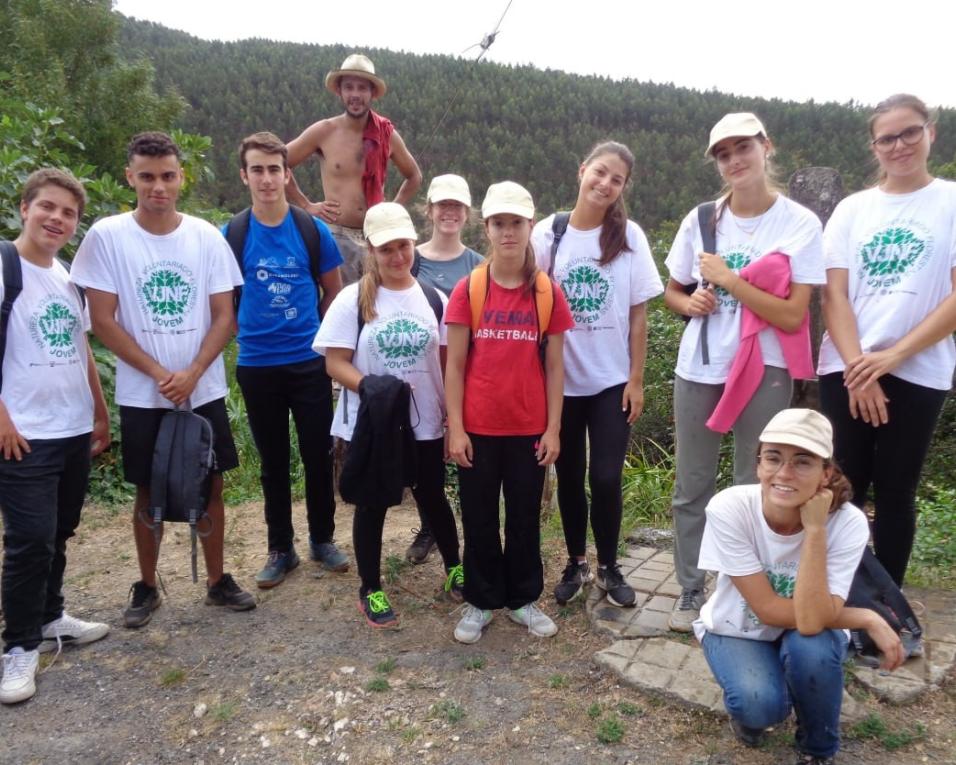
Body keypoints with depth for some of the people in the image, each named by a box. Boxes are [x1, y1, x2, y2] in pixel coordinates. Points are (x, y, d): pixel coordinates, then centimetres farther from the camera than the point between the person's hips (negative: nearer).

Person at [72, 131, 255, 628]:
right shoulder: (106, 236, -6)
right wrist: (159, 374, -13)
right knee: (149, 492, 9)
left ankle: (217, 580, 24)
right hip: (142, 395, -1)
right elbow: (102, 321, -7)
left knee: (210, 485, 9)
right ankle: (147, 587, 27)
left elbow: (224, 316, -1)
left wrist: (191, 374, -13)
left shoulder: (206, 236, -1)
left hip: (204, 391, 2)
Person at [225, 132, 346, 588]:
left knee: (318, 455, 7)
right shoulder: (231, 234, -1)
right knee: (273, 461, 11)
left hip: (309, 362, 0)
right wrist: (247, 329, -1)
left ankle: (322, 539, 26)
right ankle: (280, 549, 24)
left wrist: (314, 332, 2)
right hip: (257, 365, 1)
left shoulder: (313, 229, -1)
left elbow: (333, 291, 8)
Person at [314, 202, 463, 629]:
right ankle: (370, 590, 28)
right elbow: (335, 362, -8)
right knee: (372, 505, 11)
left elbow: (448, 362, 4)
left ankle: (455, 567, 39)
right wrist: (369, 386, -25)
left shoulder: (433, 299, 1)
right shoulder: (353, 300, -7)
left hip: (425, 423, 2)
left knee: (432, 498, 16)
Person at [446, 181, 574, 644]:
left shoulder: (548, 292, -1)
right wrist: (455, 427, -7)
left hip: (529, 428, 1)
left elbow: (553, 367, 2)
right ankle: (480, 602, 29)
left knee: (525, 517, 13)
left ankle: (523, 599, 31)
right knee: (478, 519, 11)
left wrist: (553, 428, -1)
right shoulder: (467, 289, -4)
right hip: (478, 429, 0)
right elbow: (455, 365, -3)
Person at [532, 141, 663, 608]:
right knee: (569, 477, 11)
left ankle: (608, 566, 21)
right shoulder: (547, 233, -3)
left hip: (611, 380, 0)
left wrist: (636, 379, -3)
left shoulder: (630, 236, -2)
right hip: (561, 380, 1)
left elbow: (638, 314, -1)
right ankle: (576, 562, 29)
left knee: (606, 478, -2)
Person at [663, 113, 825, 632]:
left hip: (764, 372, -3)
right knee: (691, 487, 9)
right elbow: (672, 292, 12)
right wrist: (690, 302, -9)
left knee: (754, 489, 7)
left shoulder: (801, 224, -6)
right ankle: (691, 591, 24)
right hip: (698, 369, 3)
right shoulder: (701, 219, 2)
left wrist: (728, 280, -18)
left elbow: (793, 316, -14)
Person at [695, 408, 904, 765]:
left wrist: (814, 529, -38)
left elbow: (810, 621, -35)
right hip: (737, 629, -1)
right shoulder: (728, 509, -30)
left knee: (810, 648, -33)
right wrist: (868, 619, -23)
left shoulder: (847, 522, -26)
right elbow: (768, 610, -26)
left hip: (807, 638, 2)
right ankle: (749, 704, 10)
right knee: (761, 704, -30)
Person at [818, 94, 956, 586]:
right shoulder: (852, 209, 8)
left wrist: (894, 355, -13)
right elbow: (834, 295, 0)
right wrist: (857, 367, -11)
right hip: (846, 370, 1)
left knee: (895, 492, 6)